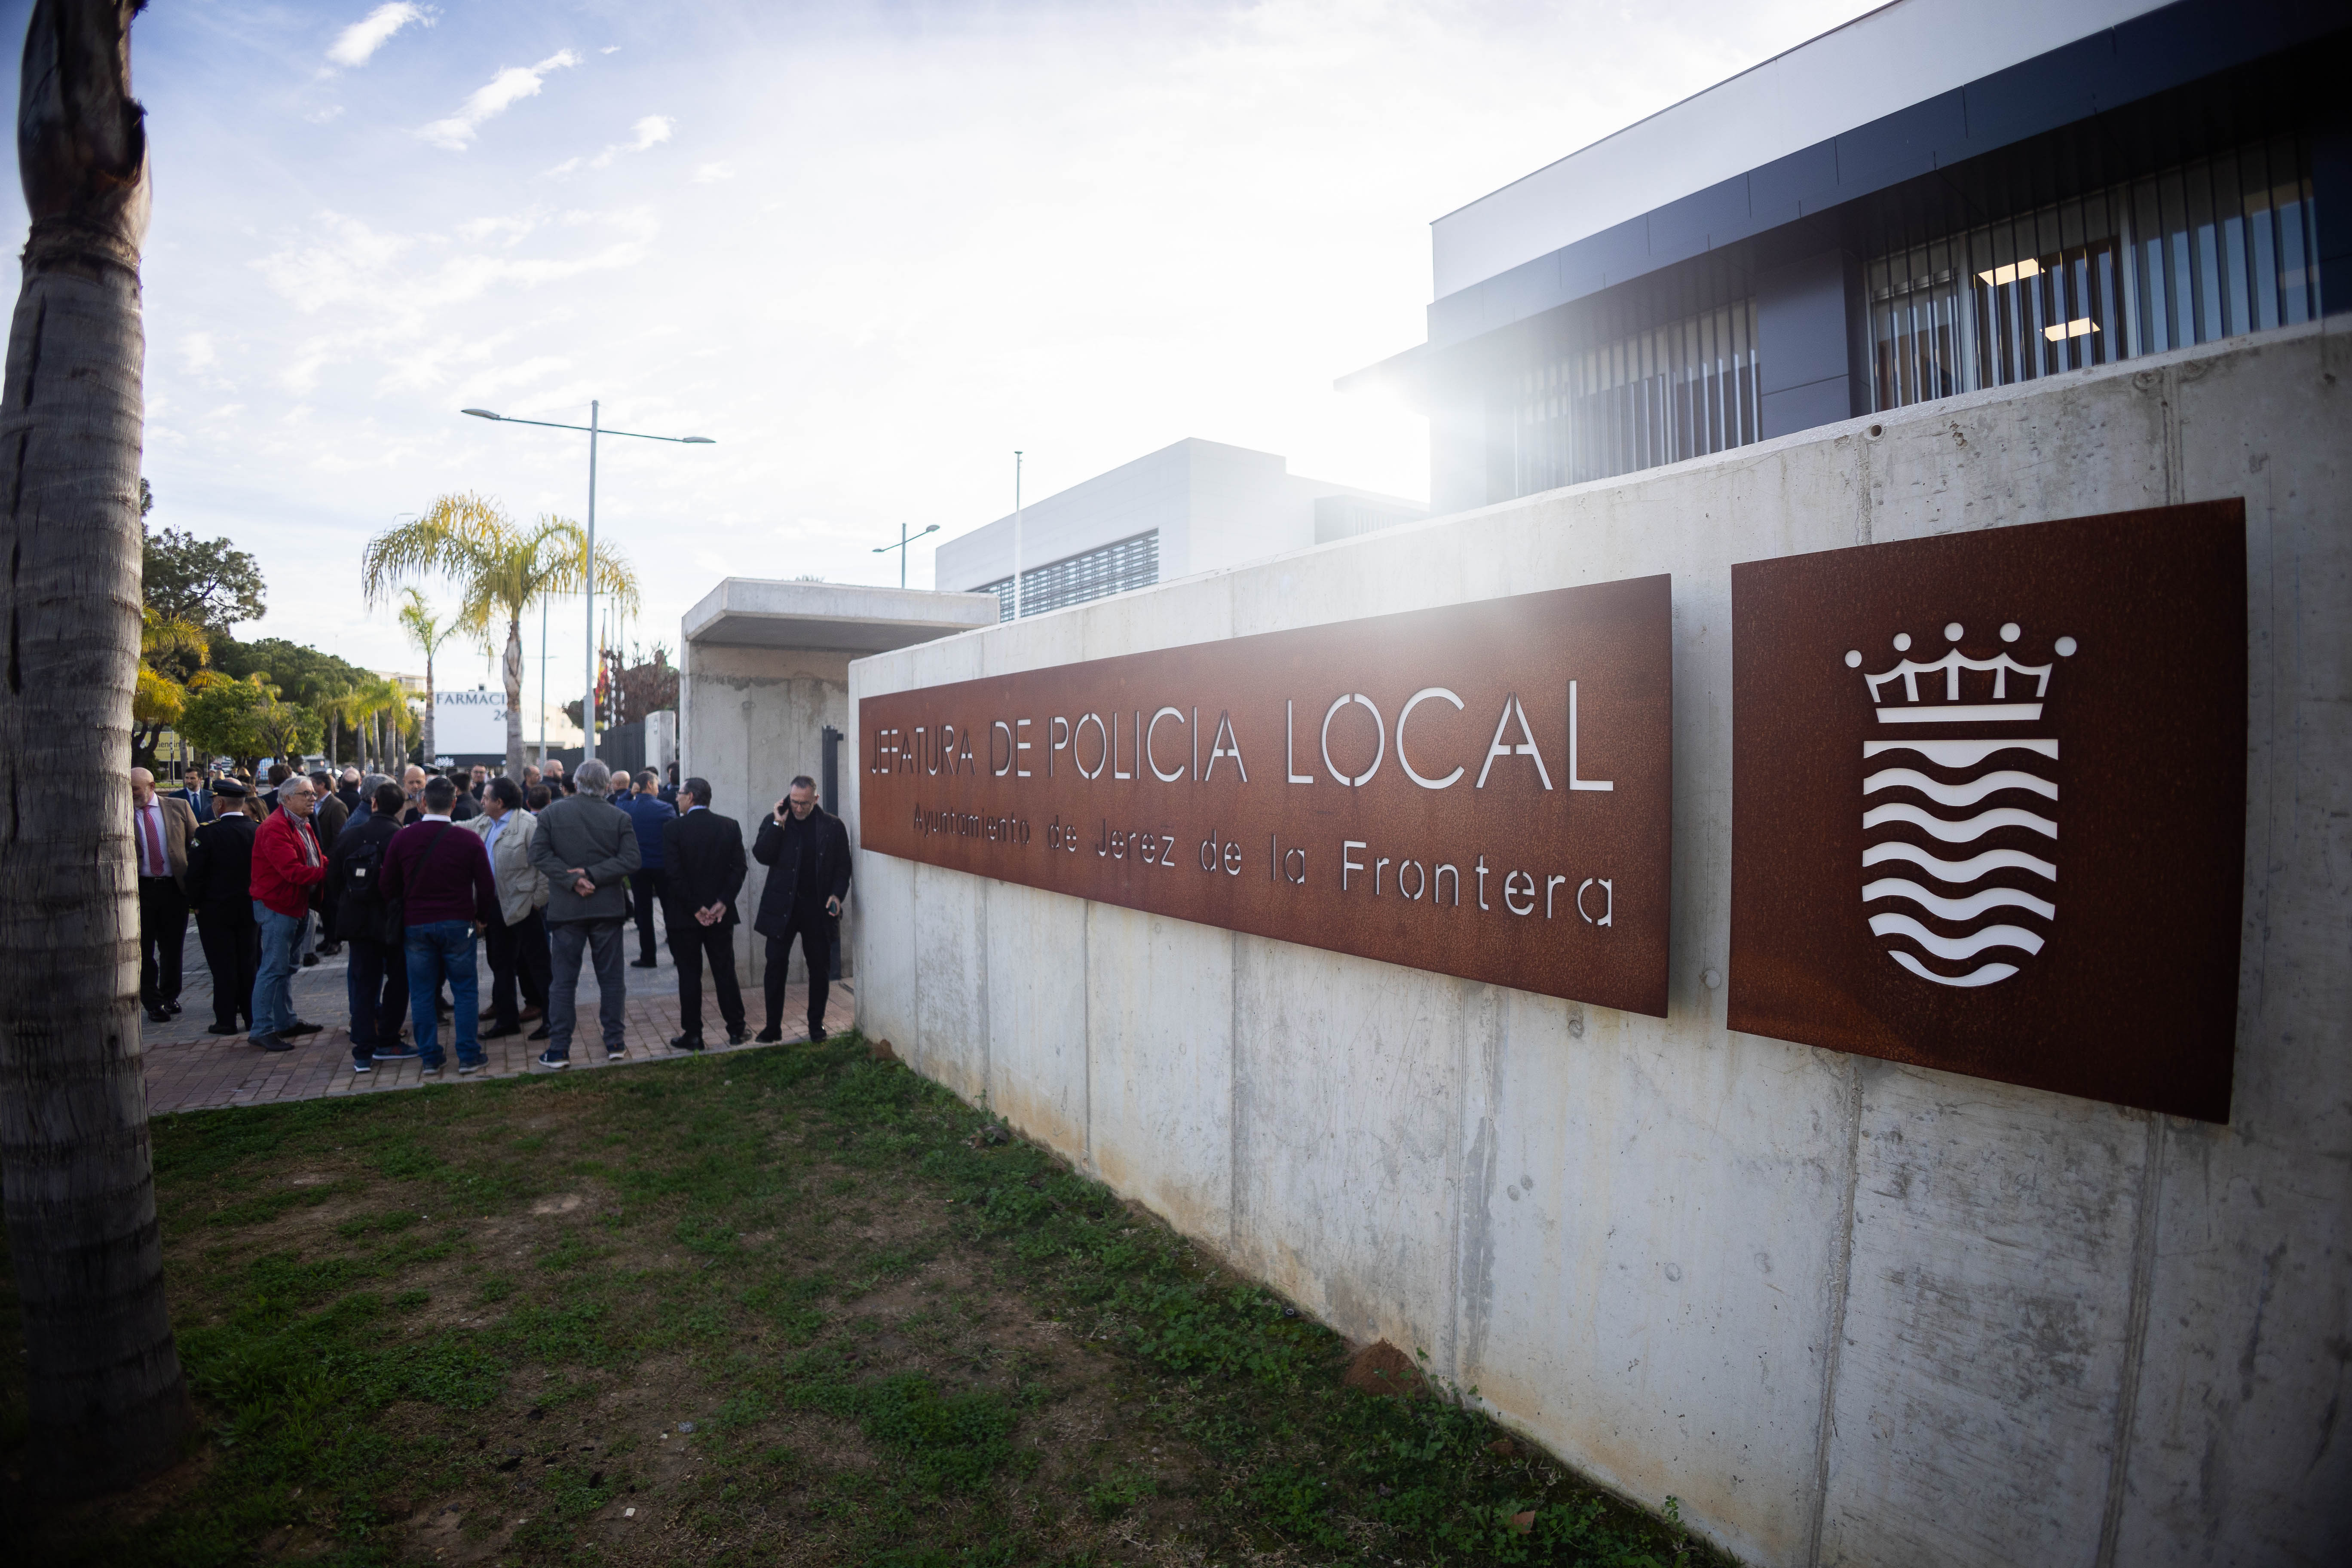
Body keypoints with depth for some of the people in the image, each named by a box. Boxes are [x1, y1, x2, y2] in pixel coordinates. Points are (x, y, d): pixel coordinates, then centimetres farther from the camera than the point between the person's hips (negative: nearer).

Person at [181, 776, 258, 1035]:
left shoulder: (207, 833, -15)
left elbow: (195, 873, -11)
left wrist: (195, 904, 2)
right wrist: (257, 896, 12)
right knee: (250, 963, 10)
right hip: (251, 907, 3)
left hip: (215, 909, -3)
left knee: (223, 967, 3)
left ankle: (226, 1021, 8)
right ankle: (253, 1017, 16)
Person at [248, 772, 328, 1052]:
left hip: (298, 906, 10)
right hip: (278, 906, -10)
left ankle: (286, 1022, 26)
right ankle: (262, 1029, 0)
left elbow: (318, 861, 17)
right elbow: (292, 871, -27)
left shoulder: (303, 826, 15)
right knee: (274, 969, -6)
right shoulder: (275, 828, -18)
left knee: (288, 967, 17)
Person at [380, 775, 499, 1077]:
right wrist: (481, 917, 12)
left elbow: (389, 887, 4)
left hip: (415, 925, 2)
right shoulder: (469, 840, -8)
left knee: (422, 994, 10)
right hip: (457, 924, -2)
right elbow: (487, 887, -4)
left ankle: (429, 1058, 15)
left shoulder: (402, 838, -2)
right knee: (465, 990, 6)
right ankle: (469, 1058, 7)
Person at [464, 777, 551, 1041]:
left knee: (537, 964, 0)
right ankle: (506, 1019, 27)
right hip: (496, 908, 8)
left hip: (524, 908, -8)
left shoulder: (528, 824, -16)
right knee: (501, 965, 16)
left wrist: (539, 900, -17)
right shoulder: (482, 823, 10)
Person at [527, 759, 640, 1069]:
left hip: (566, 910, 0)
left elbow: (539, 853, -9)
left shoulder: (552, 813, -2)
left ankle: (558, 1050, 9)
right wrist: (593, 875, -10)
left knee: (563, 981, 7)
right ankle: (615, 1043, 16)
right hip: (607, 909, 0)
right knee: (611, 978, 10)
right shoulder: (620, 818, -4)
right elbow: (630, 860, -11)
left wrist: (573, 878, -11)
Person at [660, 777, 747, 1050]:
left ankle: (693, 1035, 11)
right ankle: (737, 1029, 17)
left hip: (684, 915, -3)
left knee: (689, 975, 6)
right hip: (721, 914, 3)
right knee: (725, 972, 11)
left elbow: (673, 873, -14)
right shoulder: (730, 826, 1)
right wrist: (722, 902, -5)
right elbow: (738, 868, -4)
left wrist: (694, 908, -9)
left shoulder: (673, 828, -9)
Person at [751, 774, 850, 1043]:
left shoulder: (833, 826, 2)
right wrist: (778, 824, -15)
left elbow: (843, 866, 4)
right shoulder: (775, 823, 3)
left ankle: (817, 1024, 21)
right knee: (776, 965, 1)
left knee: (820, 968, 7)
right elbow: (762, 856, -9)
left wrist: (837, 895, -10)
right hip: (782, 906, 0)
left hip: (818, 908, 0)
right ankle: (773, 1027, 12)